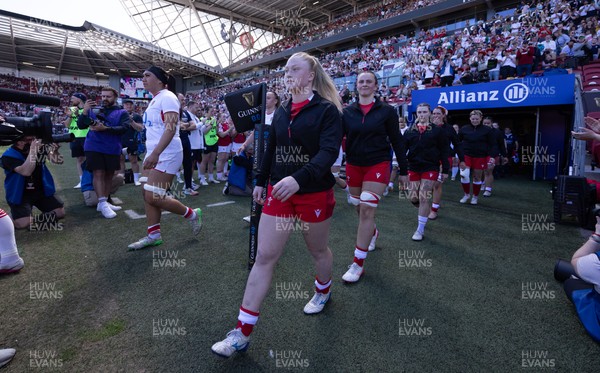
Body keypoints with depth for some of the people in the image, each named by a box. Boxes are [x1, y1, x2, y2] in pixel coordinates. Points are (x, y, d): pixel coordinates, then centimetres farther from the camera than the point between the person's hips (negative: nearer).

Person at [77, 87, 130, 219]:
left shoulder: (122, 113, 5)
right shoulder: (93, 110, 9)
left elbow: (124, 128, -11)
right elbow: (81, 125, 5)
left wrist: (105, 128, -21)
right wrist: (85, 111, -10)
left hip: (112, 149, 1)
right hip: (94, 147, -1)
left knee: (109, 175, 9)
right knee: (99, 173, -10)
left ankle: (104, 201, 22)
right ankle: (103, 204, -9)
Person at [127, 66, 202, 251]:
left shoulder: (167, 97, -12)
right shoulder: (154, 100, 18)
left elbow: (171, 127, -24)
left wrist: (156, 153, -32)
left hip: (166, 155, -10)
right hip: (153, 154, 10)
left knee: (154, 198, -10)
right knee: (147, 195, 8)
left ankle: (192, 214, 10)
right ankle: (153, 235, 18)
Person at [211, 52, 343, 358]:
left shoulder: (327, 110, -9)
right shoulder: (282, 111, 8)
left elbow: (329, 151, -22)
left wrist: (299, 178, -37)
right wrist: (261, 181, 18)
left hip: (315, 193, -4)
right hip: (279, 191, 5)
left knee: (317, 250, 17)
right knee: (264, 257, 0)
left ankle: (323, 291, 50)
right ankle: (242, 332, 9)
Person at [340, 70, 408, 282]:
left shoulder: (386, 111, -2)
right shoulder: (347, 112, 3)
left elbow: (396, 141, 1)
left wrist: (403, 171, 2)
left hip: (378, 165, -3)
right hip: (353, 165, 4)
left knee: (367, 209, -11)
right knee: (359, 208, 14)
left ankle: (358, 264, -3)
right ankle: (372, 233, 49)